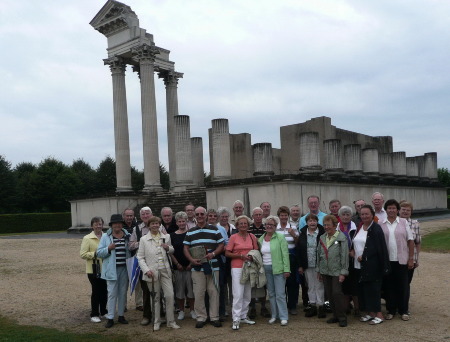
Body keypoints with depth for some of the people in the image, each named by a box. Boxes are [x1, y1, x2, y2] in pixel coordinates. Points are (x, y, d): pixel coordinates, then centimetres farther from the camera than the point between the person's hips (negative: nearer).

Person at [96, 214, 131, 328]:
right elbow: (99, 253, -3)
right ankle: (110, 318, 6)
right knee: (112, 293, -2)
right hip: (112, 269, -3)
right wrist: (108, 248, -19)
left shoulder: (127, 236, 7)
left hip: (125, 269, 3)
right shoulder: (105, 236, 0)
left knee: (123, 293, 11)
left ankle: (121, 315, 23)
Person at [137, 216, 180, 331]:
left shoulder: (166, 237, 9)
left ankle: (171, 321, 10)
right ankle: (156, 322, 20)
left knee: (170, 295, -3)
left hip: (165, 271, 2)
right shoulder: (144, 239, 0)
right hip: (152, 272, -2)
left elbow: (172, 251, 21)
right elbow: (140, 257, -1)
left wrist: (168, 248, -3)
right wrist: (146, 270, -14)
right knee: (155, 298, 7)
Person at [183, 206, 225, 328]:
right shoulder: (190, 232, 9)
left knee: (214, 292, 3)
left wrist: (213, 254, -13)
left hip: (213, 266, -1)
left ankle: (214, 317, 13)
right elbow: (186, 248, 8)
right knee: (198, 293, 2)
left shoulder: (214, 230, 5)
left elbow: (221, 245, 5)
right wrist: (192, 259, -9)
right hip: (197, 267, 1)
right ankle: (201, 317, 13)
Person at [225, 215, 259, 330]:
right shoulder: (233, 237, -4)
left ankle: (244, 316, 23)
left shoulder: (252, 237, 7)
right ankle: (236, 320, -4)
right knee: (238, 294, -10)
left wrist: (253, 256, -5)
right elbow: (227, 253, -4)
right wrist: (241, 255, -14)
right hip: (237, 268, -4)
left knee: (247, 294, 10)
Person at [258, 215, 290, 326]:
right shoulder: (261, 239, 9)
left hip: (278, 269, -5)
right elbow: (260, 254, 13)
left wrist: (286, 269, -14)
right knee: (271, 293, 11)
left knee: (280, 294, -4)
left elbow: (285, 254, -9)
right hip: (266, 269, 5)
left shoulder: (280, 237, -6)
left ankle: (283, 317, 4)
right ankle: (274, 315, 21)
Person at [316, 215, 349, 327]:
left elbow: (344, 255, -9)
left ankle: (342, 317, 5)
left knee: (337, 293, -7)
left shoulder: (341, 238, -7)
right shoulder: (322, 238, 10)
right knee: (329, 294, 10)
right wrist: (319, 270, 14)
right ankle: (335, 315, 22)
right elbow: (319, 254, 15)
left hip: (336, 271, -6)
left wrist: (343, 272, -12)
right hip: (325, 271, 6)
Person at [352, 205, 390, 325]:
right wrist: (352, 251, 1)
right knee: (363, 288, 10)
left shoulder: (376, 229, -11)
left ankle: (379, 314, 5)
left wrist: (363, 257, -17)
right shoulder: (359, 228, 11)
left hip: (372, 265, -7)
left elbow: (380, 248, -15)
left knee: (373, 288, -4)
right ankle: (370, 313, 20)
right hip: (360, 265, 7)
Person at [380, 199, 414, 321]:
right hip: (387, 260, 1)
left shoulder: (404, 222, 2)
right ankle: (391, 310, 19)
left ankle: (403, 311, 18)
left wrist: (411, 258, -3)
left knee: (403, 286, 5)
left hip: (402, 260, 0)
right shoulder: (381, 224, 2)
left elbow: (410, 241, 2)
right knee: (389, 286, 7)